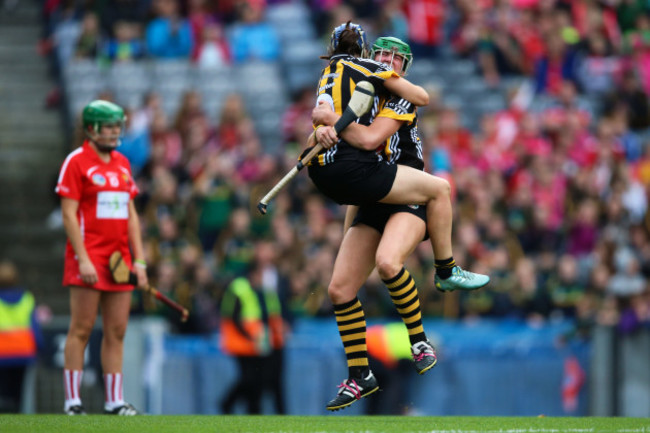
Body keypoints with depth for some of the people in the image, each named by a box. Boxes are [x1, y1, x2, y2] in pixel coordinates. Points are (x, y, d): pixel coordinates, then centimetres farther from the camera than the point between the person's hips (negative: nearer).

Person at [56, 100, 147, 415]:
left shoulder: (123, 164, 15)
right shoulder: (76, 162, -5)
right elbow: (68, 214, -10)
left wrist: (139, 260, 11)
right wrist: (83, 259, -17)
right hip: (88, 259, -6)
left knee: (117, 331, 5)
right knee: (81, 329, -5)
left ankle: (114, 400, 8)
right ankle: (72, 400, -2)